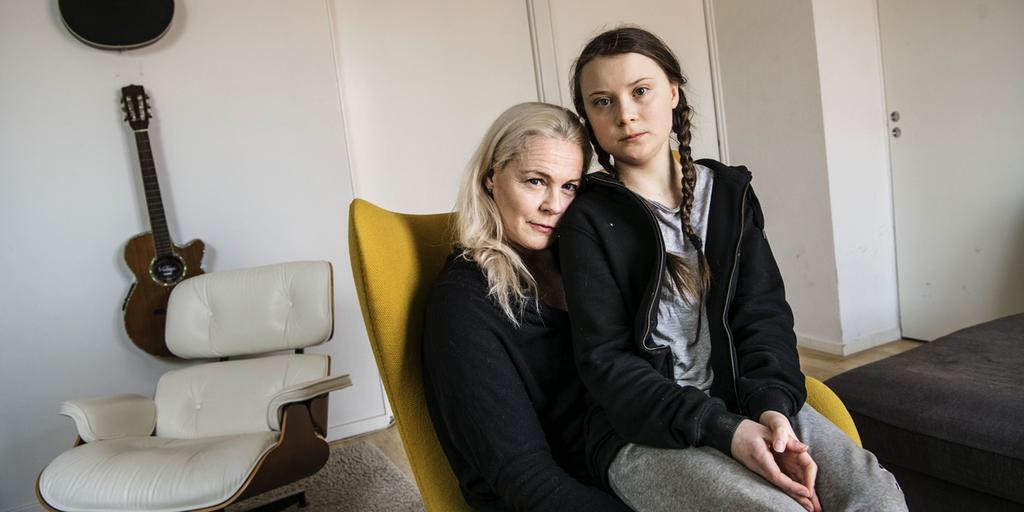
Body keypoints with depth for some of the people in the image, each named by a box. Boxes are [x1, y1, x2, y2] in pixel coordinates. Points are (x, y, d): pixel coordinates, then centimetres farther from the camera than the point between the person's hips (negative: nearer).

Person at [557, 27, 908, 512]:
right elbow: (605, 360, -10)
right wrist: (722, 430, -20)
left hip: (749, 403, 4)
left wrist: (773, 405, -15)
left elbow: (764, 313, 4)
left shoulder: (729, 192, 9)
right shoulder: (588, 219, -4)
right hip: (645, 431, -4)